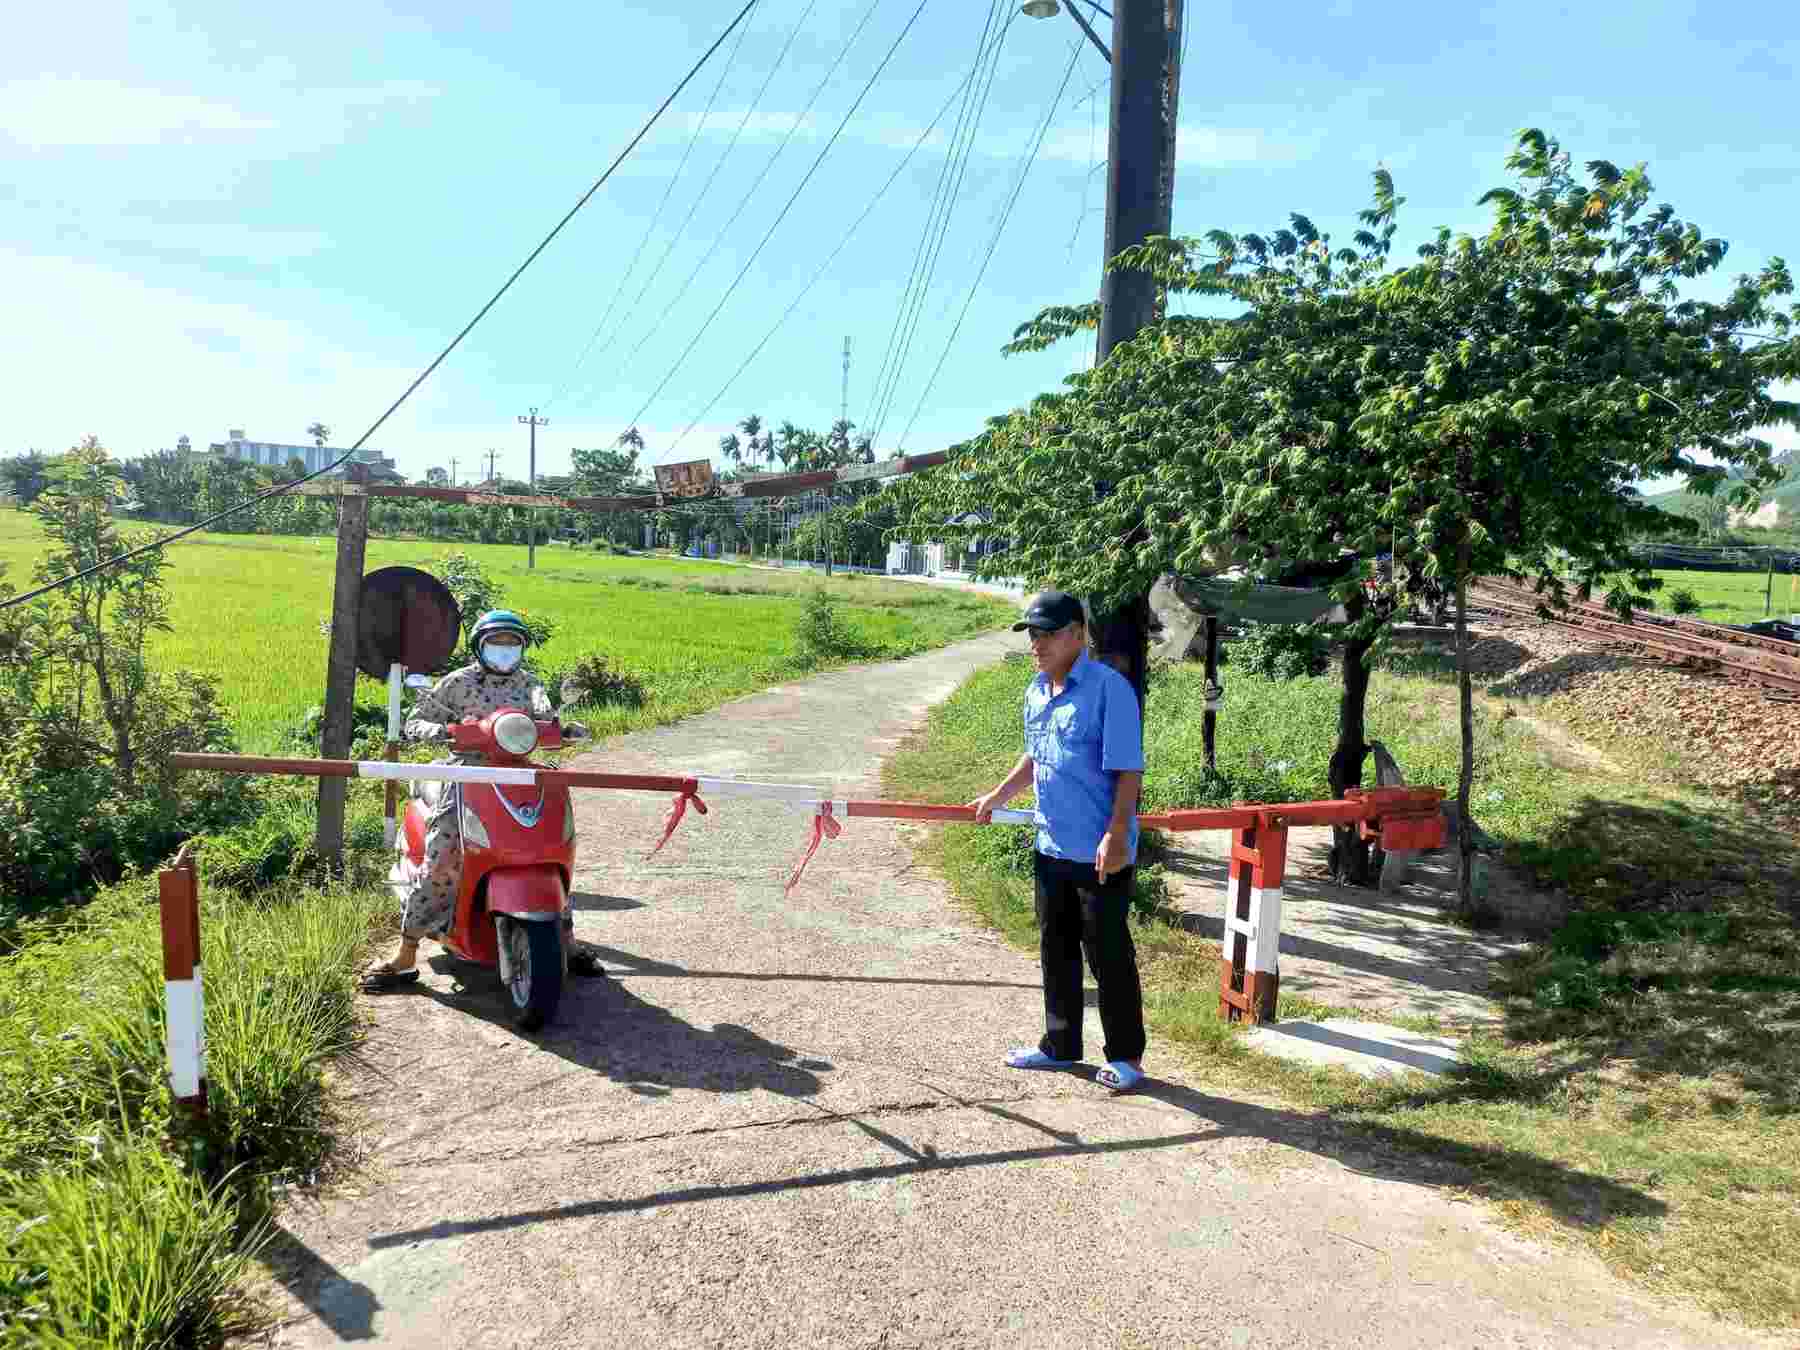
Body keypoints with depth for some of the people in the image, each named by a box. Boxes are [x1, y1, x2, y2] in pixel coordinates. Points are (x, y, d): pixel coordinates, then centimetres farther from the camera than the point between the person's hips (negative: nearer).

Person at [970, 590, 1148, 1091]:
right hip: (1051, 847, 8)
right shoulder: (1036, 691, 9)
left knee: (1109, 954, 3)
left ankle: (1125, 1056, 19)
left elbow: (1128, 769, -17)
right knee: (1056, 950, 17)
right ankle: (1060, 1045, 32)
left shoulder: (1109, 688, -15)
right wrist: (997, 796, 18)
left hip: (1102, 852, -8)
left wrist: (1116, 835, -22)